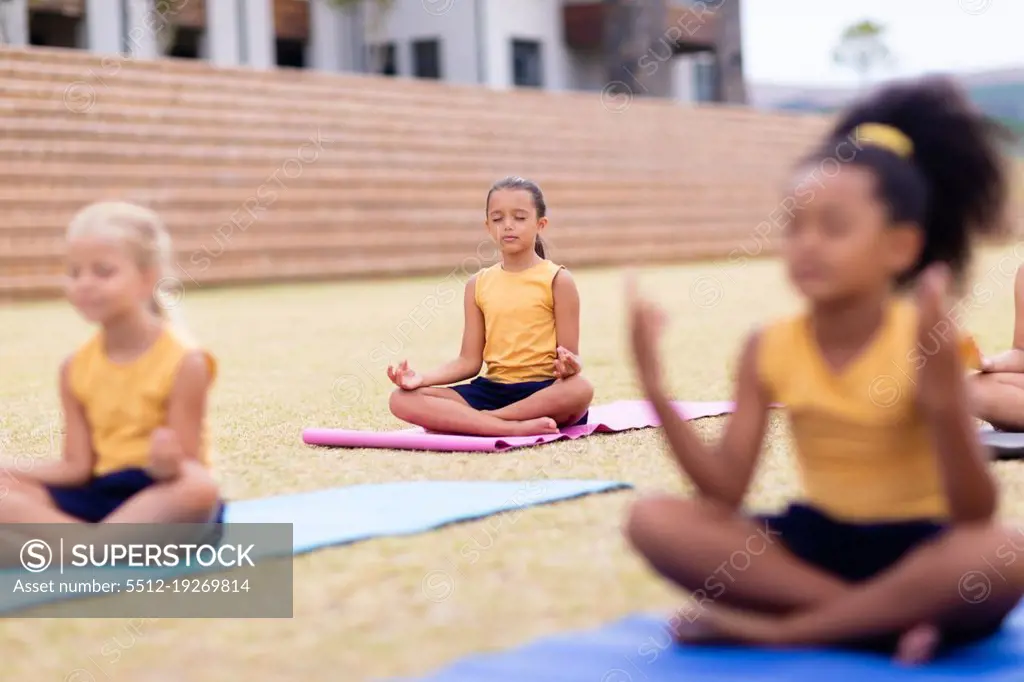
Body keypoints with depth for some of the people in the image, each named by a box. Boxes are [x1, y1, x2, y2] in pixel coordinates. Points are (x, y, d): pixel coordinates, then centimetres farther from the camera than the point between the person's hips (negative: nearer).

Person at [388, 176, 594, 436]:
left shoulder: (557, 280, 0)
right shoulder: (478, 284, 11)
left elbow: (570, 356, -3)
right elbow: (469, 361, 10)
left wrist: (570, 365, -29)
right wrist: (421, 378, -8)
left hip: (543, 391, -3)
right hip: (492, 389, 4)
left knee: (580, 389, -40)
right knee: (402, 399, -18)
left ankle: (463, 421, -28)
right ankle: (514, 428, -31)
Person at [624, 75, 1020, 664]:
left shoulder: (926, 341, -15)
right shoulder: (771, 348, -4)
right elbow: (726, 493, -9)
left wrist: (944, 397, -36)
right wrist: (656, 388, -18)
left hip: (919, 548, -3)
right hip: (820, 542, 4)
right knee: (653, 520, -18)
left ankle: (779, 621, -21)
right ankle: (882, 621, -18)